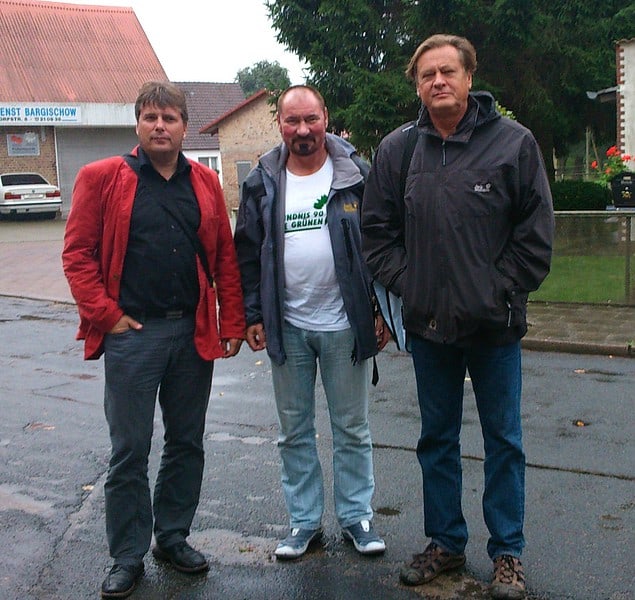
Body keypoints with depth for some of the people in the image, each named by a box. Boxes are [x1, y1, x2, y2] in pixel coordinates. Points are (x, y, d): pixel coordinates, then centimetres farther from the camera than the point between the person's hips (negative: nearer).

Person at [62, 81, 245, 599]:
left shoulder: (205, 183, 8)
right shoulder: (102, 178, -1)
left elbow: (225, 258, 8)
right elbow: (78, 253, -3)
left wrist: (231, 325, 3)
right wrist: (107, 317, -10)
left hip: (194, 333, 4)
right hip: (132, 334, -3)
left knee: (187, 443, 13)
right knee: (130, 451, 4)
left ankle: (173, 537, 31)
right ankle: (128, 557, 18)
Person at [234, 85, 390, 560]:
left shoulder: (356, 175, -2)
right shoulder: (262, 183, 4)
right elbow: (248, 254, 6)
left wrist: (382, 312, -4)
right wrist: (253, 315, 1)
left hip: (345, 325, -2)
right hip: (287, 327, 2)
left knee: (352, 428, 10)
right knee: (294, 431, 12)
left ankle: (357, 515, 25)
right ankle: (304, 520, 26)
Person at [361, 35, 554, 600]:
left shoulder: (514, 142, -6)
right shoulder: (397, 150, 1)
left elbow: (536, 232, -4)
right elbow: (377, 229, 7)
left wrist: (503, 291, -9)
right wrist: (406, 284, -3)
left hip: (496, 325, -2)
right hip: (428, 324, 3)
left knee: (503, 440, 9)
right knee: (437, 439, 15)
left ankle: (507, 552, 25)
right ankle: (446, 542, 31)